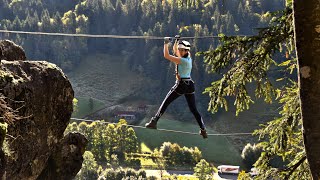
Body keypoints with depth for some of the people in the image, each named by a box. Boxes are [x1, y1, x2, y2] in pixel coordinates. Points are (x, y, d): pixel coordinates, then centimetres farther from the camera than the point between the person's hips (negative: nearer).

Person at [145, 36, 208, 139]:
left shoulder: (183, 60, -17)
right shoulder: (189, 58, 8)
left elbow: (166, 56, -19)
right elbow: (175, 50, 25)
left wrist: (166, 43, -11)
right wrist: (176, 41, 12)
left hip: (181, 85, -8)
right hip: (190, 85, 8)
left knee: (165, 103, 5)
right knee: (194, 109, 8)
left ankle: (154, 122, 7)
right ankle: (203, 130, 3)